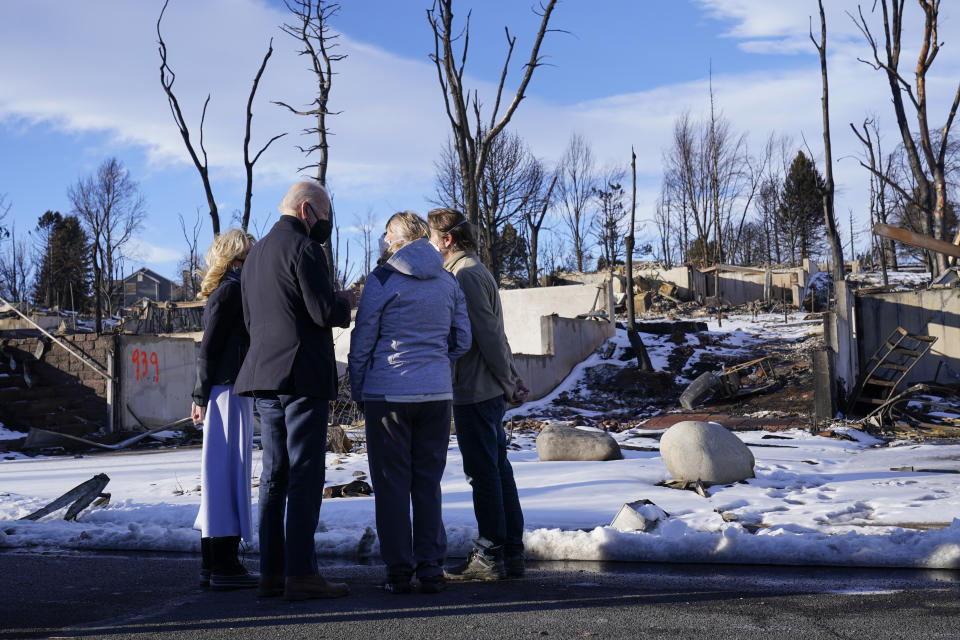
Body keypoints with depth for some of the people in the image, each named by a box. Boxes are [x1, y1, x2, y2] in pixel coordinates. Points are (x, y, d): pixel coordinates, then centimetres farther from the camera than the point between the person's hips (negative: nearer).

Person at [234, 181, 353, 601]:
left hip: (264, 377, 9)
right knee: (305, 475, -7)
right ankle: (300, 575, -7)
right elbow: (325, 312, -16)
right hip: (303, 376, -8)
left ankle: (272, 572, 11)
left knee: (275, 476, 10)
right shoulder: (303, 248, -9)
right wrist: (344, 302, 4)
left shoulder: (254, 254, 19)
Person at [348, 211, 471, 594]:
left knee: (392, 484, 3)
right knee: (428, 483, 10)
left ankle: (399, 572, 5)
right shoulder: (448, 282, 8)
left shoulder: (382, 278, -5)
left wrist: (358, 390, 5)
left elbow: (362, 339, -4)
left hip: (389, 394, -4)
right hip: (437, 394, 4)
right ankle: (431, 570, 10)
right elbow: (462, 340, 10)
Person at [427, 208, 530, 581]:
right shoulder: (473, 271, 19)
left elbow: (488, 334, -16)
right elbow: (494, 333, 19)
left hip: (474, 392, -10)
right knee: (498, 469, 11)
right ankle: (511, 553, 16)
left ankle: (489, 556, 0)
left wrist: (507, 382, -11)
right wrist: (511, 379, 16)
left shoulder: (466, 275, -13)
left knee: (483, 472, -5)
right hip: (489, 391, 10)